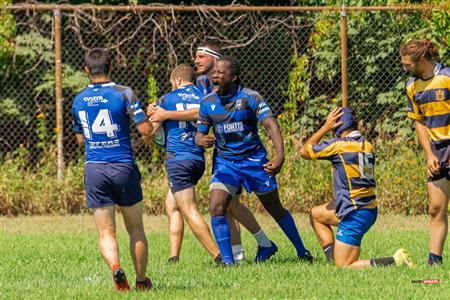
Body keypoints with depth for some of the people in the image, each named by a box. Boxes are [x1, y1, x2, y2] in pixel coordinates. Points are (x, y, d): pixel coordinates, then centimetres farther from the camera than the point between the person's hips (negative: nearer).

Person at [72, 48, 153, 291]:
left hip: (94, 169, 2)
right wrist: (154, 121, 13)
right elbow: (145, 129, -10)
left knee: (106, 232, 1)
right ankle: (141, 280, 18)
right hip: (123, 168, -2)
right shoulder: (123, 94, -6)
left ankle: (115, 267, -26)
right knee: (135, 229, 14)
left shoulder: (78, 100, 7)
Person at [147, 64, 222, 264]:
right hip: (199, 159, 6)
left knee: (190, 211, -8)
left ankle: (218, 255, -19)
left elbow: (150, 131, 1)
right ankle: (174, 256, 11)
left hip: (177, 159, -6)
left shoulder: (166, 100, 1)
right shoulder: (204, 98, 11)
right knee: (171, 205, 18)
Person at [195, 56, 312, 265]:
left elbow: (271, 125, -22)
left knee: (275, 209, 10)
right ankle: (227, 261, -8)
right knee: (216, 208, -17)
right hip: (225, 161, 3)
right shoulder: (207, 102, -1)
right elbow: (199, 133, 7)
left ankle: (301, 251, 30)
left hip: (254, 160, -3)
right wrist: (202, 141, -21)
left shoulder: (250, 98, -14)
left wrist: (280, 157, -36)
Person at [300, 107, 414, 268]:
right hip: (370, 208, 9)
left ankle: (395, 261, -15)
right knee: (315, 214, 27)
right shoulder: (368, 146, 7)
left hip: (355, 215, -9)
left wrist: (325, 127, 1)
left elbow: (304, 151, -2)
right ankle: (332, 259, 18)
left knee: (343, 268, -5)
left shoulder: (338, 145, -15)